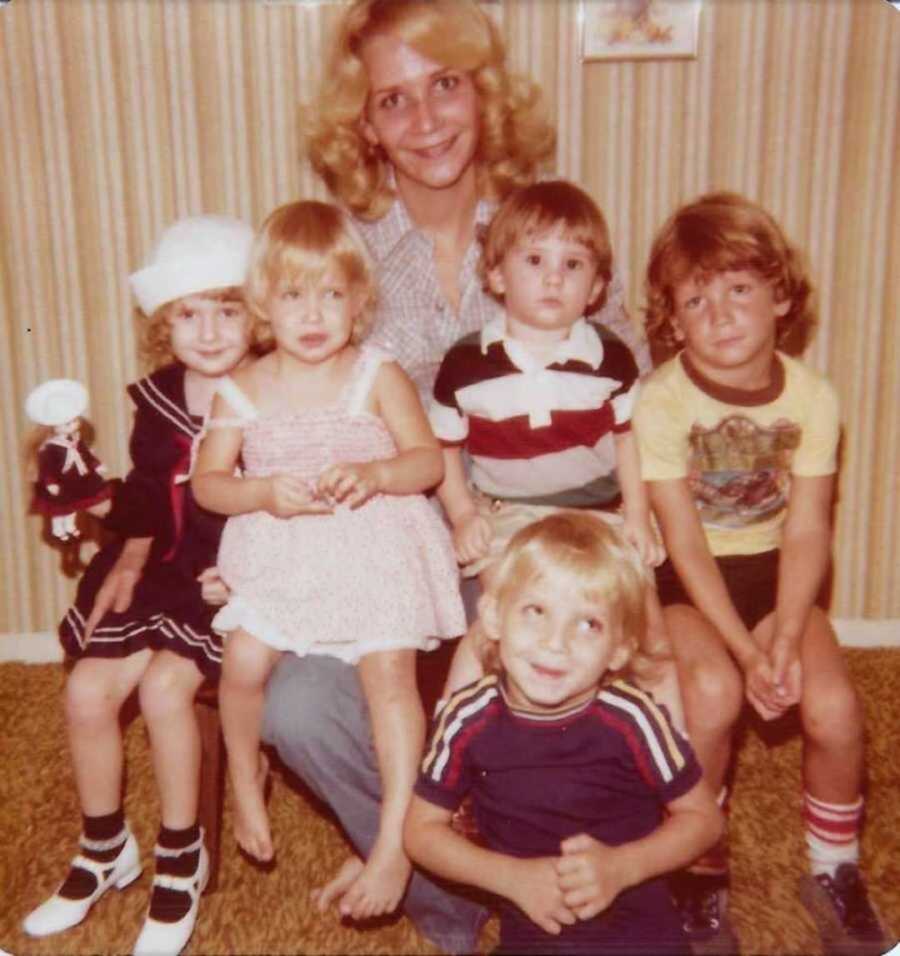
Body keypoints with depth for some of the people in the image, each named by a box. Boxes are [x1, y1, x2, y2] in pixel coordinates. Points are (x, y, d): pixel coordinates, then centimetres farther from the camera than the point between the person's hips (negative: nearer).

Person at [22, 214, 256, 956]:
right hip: (165, 573, 6)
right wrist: (128, 565, 3)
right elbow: (144, 503, 15)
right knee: (87, 689, -5)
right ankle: (104, 849, 21)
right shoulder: (157, 403, 4)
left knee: (164, 685, -24)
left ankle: (182, 858, 0)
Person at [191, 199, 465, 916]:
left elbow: (430, 461, -4)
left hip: (373, 549, -2)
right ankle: (245, 777, 19)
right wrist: (264, 492, -15)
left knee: (390, 670, -17)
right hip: (279, 556, 2)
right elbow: (206, 482, 5)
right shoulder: (244, 391, 5)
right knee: (244, 660, -13)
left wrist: (373, 473, -24)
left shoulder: (377, 377, -1)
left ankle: (395, 837, -6)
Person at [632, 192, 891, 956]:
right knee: (714, 691, -29)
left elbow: (807, 532, -8)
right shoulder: (661, 403, -15)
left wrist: (784, 633, -21)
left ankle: (835, 875, 11)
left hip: (773, 572, 3)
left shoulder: (811, 396, -7)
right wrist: (743, 648, -22)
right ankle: (702, 873, -2)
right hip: (684, 581, -2)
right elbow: (685, 545, -16)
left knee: (833, 706, -18)